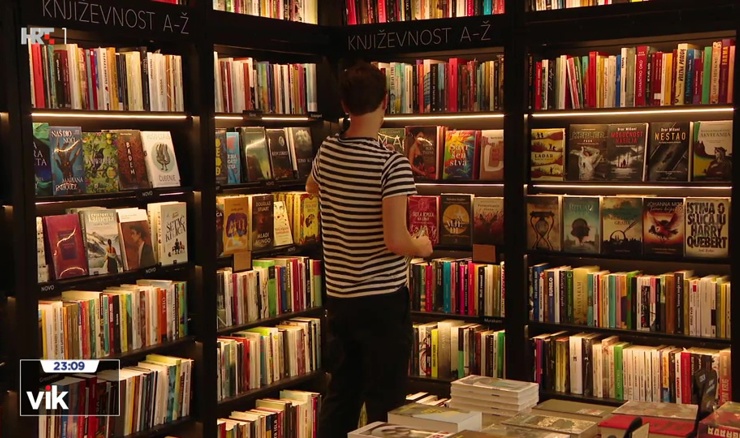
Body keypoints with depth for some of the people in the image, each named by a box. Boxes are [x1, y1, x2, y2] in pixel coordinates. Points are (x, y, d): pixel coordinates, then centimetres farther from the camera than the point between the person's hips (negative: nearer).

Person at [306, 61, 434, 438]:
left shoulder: (326, 153, 3)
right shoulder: (392, 165, -18)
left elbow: (312, 188, 26)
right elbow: (395, 241, -23)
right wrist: (422, 247, -2)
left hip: (338, 297, 6)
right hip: (383, 300, -6)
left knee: (340, 397, 16)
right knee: (384, 405, 3)